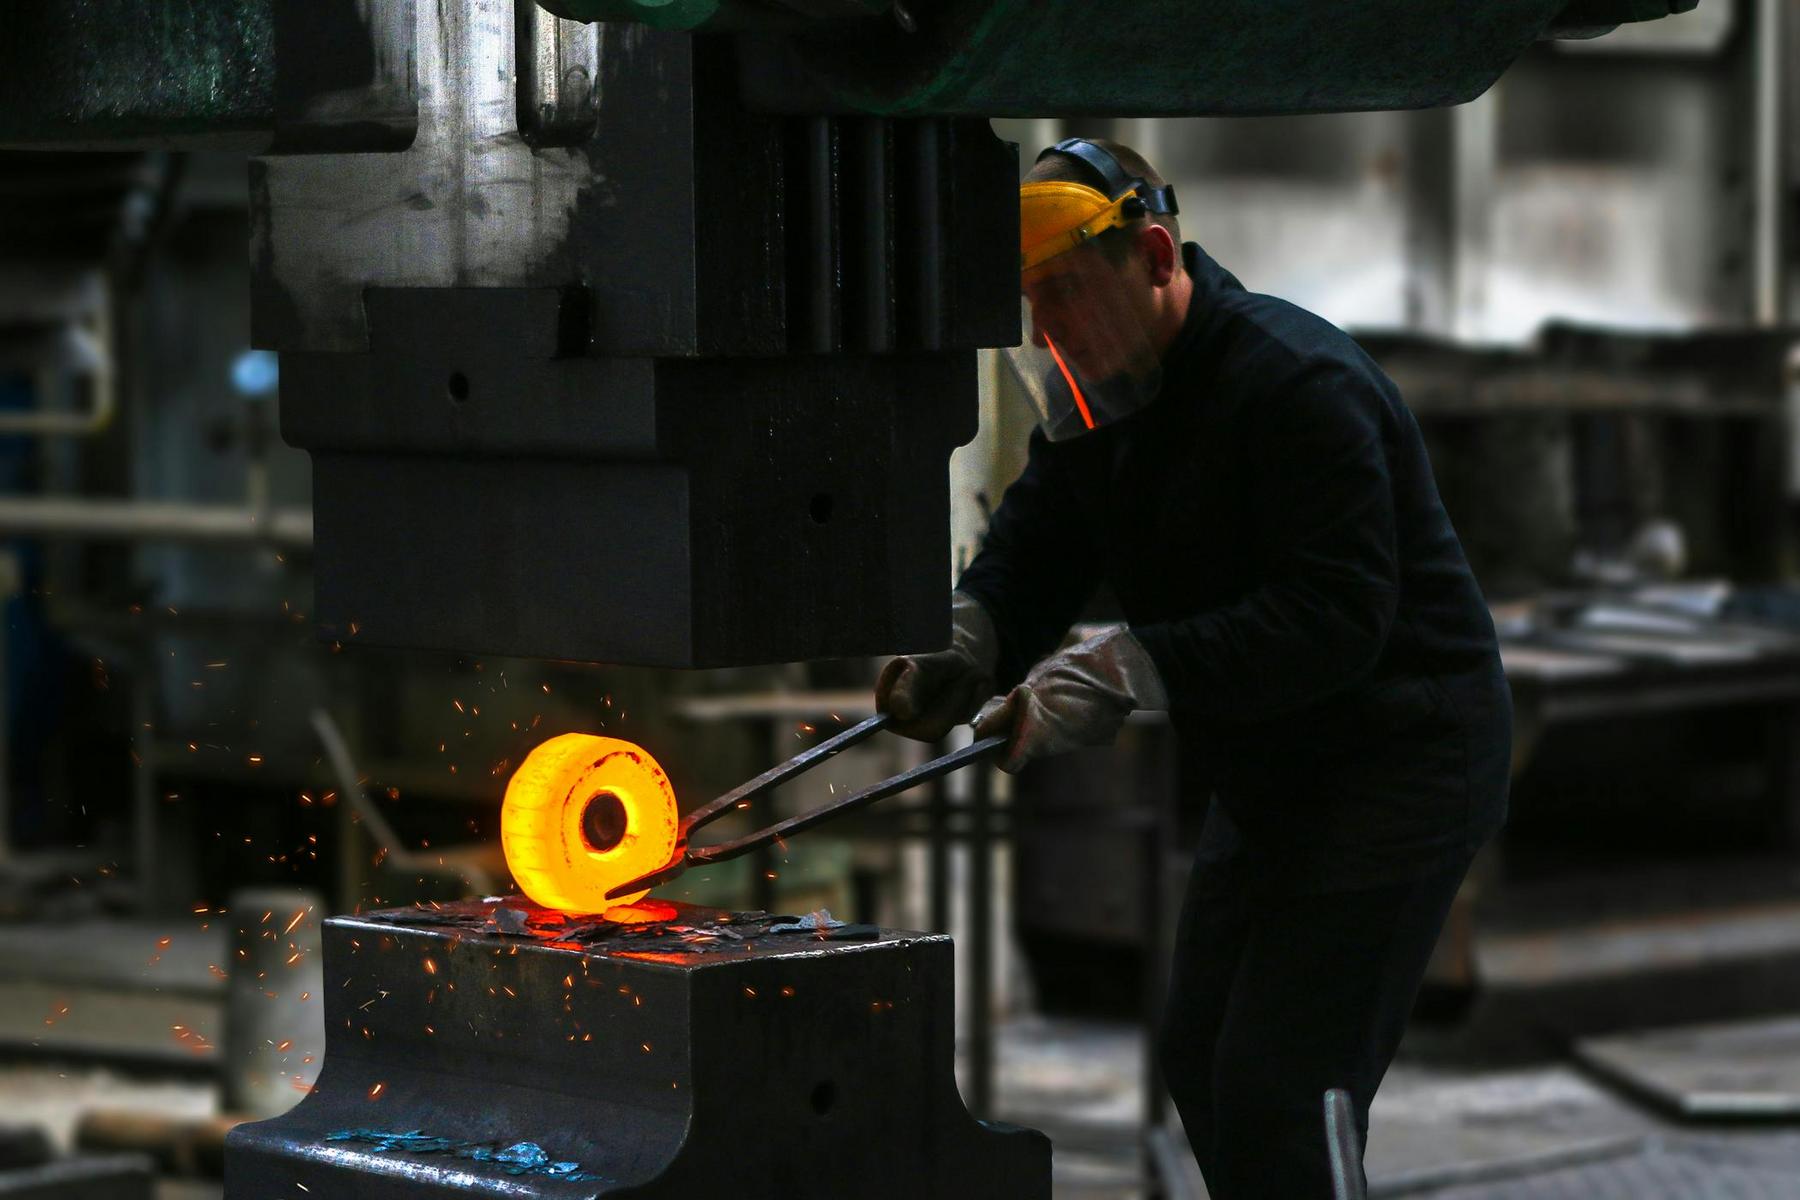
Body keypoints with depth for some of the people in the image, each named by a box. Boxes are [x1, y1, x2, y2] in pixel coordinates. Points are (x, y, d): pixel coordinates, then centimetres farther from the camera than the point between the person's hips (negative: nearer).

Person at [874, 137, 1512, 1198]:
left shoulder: (1296, 384, -24)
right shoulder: (1102, 393, 5)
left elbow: (1335, 618, -31)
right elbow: (1037, 543, 1)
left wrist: (1129, 671, -37)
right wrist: (967, 637, -22)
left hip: (1397, 761, -10)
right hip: (1266, 781, 10)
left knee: (1278, 1093, -13)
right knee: (1203, 1061, 15)